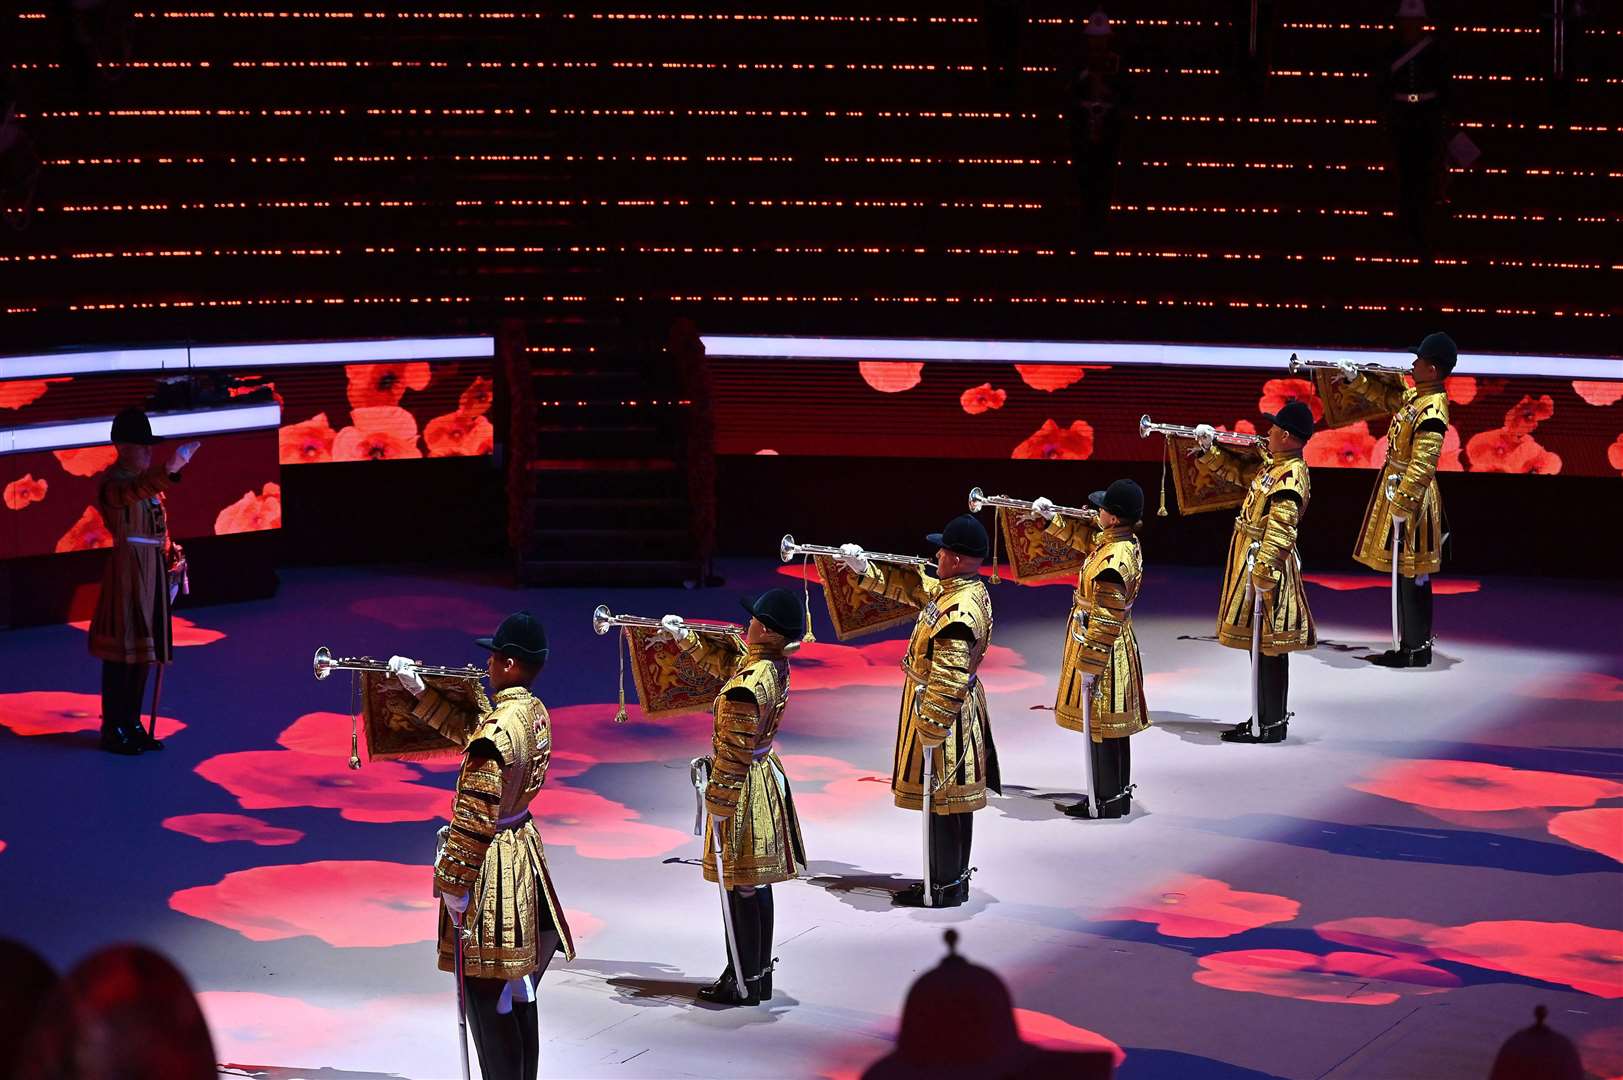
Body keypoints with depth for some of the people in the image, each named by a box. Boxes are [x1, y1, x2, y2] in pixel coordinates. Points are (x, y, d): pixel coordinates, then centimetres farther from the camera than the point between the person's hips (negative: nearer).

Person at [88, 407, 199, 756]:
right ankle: (113, 730, 2)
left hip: (152, 571, 9)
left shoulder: (148, 479, 13)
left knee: (143, 649, 12)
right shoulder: (113, 483, -14)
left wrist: (168, 551, 8)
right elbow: (134, 492, -38)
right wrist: (169, 470, -54)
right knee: (122, 650, -4)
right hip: (126, 572, -9)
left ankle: (132, 724, 20)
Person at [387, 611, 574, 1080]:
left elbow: (475, 817, -24)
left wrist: (452, 882, -17)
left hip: (491, 865, -10)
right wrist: (419, 691, 19)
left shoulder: (498, 728, -25)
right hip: (523, 848, 10)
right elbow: (468, 732, 19)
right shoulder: (535, 713, 3)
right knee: (517, 993, 19)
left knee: (488, 999, 0)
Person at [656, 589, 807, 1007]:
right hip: (765, 775, 9)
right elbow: (722, 658, 21)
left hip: (743, 787, -9)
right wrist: (683, 636, 21)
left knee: (741, 885, 0)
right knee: (754, 884, 17)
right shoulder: (776, 667, 2)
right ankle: (758, 972, 26)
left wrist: (719, 801, -17)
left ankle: (744, 983, 8)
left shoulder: (747, 683, -26)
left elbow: (735, 750, -24)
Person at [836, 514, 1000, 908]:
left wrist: (930, 729, -26)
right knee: (953, 800, 18)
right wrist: (865, 569, 11)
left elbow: (949, 680, -30)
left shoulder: (960, 612, -27)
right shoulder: (954, 590, 4)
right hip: (956, 711, 10)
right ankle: (952, 877, 29)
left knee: (941, 802, 0)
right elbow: (910, 586, 19)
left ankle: (944, 888, 9)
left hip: (942, 714, -10)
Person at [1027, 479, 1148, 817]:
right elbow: (1085, 537, 23)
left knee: (1100, 726, 0)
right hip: (1116, 647, 10)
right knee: (1111, 725, 18)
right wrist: (1052, 517, 15)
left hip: (1101, 651, -10)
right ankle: (1117, 792, 27)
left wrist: (1088, 665, -22)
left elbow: (1105, 622, -26)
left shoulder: (1114, 562, -27)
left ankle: (1108, 801, 8)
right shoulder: (1125, 542, 2)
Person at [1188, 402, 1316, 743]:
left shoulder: (1290, 476, -20)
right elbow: (1236, 470, 27)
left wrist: (1264, 572, -31)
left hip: (1265, 563, -10)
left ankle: (1272, 725, 1)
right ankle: (1266, 717, 25)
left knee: (1269, 649, -4)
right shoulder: (1269, 463, 10)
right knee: (1261, 647, 17)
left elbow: (1281, 530, -27)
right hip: (1250, 559, 10)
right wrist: (1210, 451, 13)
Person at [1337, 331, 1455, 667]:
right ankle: (1408, 645, 22)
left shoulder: (1432, 410, -21)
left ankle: (1418, 650, 4)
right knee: (1403, 573, 15)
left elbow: (1422, 465, -25)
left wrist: (1402, 503, -26)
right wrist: (1356, 378, 20)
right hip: (1396, 487, 10)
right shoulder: (1414, 394, 7)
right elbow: (1385, 396, 30)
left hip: (1410, 494, -10)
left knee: (1413, 576, -3)